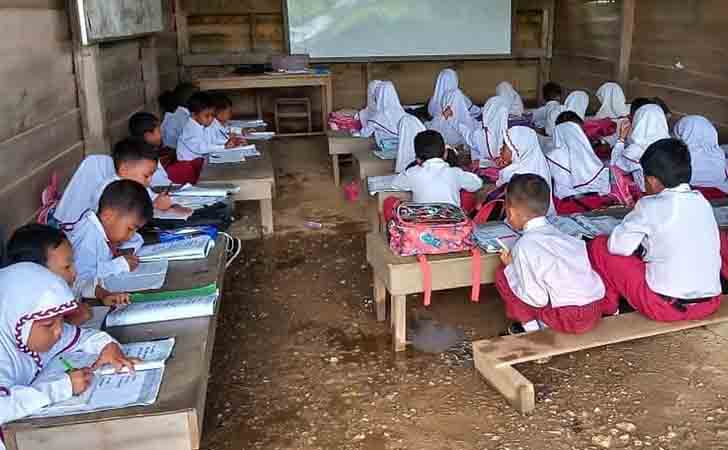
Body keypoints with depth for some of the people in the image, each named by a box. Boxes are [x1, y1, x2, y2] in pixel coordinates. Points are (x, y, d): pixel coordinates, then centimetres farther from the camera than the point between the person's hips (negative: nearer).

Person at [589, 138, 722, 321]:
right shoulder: (703, 202, 5)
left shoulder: (650, 206, -12)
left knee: (599, 246, 5)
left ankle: (609, 304, 19)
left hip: (666, 307, -6)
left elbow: (617, 246, -8)